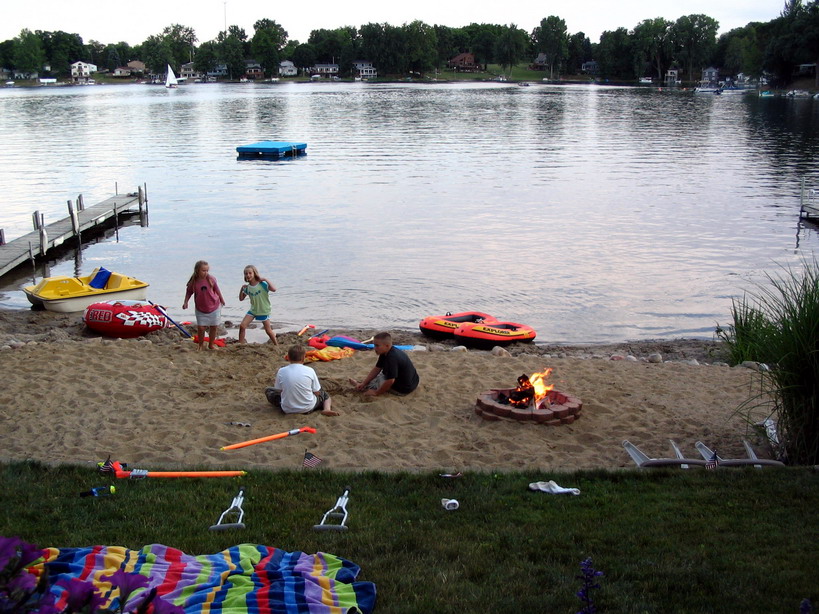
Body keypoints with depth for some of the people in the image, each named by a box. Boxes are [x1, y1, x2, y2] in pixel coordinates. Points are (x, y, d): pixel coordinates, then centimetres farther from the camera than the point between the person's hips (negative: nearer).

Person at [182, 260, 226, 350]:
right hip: (200, 309, 0)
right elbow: (189, 292, 3)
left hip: (214, 307, 0)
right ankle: (201, 345, 18)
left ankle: (211, 345, 27)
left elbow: (217, 290, 1)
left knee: (214, 327, 8)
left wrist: (222, 300, 13)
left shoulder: (211, 279, -14)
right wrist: (185, 302, -9)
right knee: (201, 327, -5)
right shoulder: (193, 281, -14)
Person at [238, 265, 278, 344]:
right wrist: (242, 289, -7)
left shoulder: (262, 284, -18)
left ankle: (277, 346, 20)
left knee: (268, 331, 3)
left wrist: (266, 279, -29)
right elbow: (241, 298, 7)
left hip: (264, 311, -4)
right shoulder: (247, 287, -3)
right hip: (253, 310, 4)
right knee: (242, 326, -8)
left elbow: (274, 289, -34)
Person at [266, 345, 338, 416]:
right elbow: (317, 393, -3)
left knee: (268, 390, 23)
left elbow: (278, 391, 1)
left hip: (287, 410, 1)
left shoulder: (281, 371, -8)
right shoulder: (310, 371, -9)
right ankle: (327, 408, -1)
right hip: (308, 408, -1)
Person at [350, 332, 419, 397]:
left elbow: (390, 381, -33)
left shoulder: (392, 358, -33)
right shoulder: (385, 353, -1)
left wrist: (376, 393, -20)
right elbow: (377, 369, 8)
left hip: (403, 389, -9)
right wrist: (363, 383, 4)